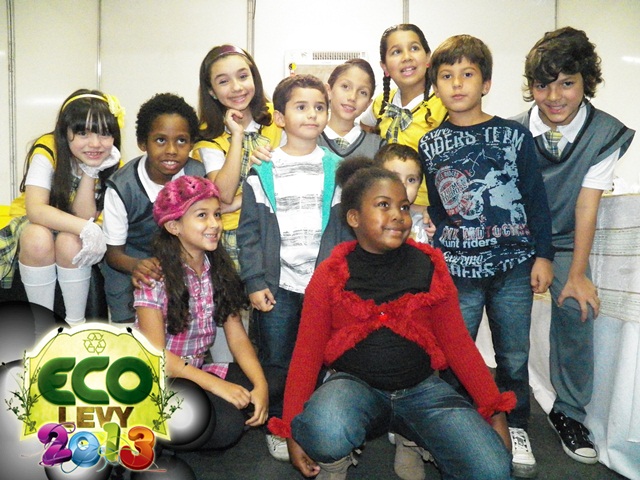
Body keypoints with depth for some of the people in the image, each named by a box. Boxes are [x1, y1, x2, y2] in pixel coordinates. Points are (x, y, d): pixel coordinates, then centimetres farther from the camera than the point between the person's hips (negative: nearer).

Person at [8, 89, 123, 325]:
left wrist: (90, 171, -34)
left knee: (71, 242, -33)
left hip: (74, 230, 1)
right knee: (38, 239, -35)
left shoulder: (112, 164, -18)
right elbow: (35, 210, -35)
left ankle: (76, 321, -14)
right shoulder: (48, 150, -26)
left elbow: (85, 216, -24)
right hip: (35, 222, -1)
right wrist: (86, 227, -46)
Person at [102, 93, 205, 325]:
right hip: (131, 259, -1)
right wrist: (136, 266, -37)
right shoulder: (121, 188, -21)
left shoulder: (196, 173, -15)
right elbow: (114, 251, -13)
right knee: (128, 323, -10)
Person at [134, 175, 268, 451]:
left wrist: (261, 385, -16)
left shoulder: (220, 269, 3)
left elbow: (237, 337, -1)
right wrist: (216, 385, -24)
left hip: (199, 371, 6)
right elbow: (155, 354, -17)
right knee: (226, 426, -28)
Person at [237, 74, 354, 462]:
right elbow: (249, 232, 0)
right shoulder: (263, 171, 1)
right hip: (277, 286, 0)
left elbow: (347, 230, 4)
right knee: (276, 362, 11)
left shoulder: (337, 170, 3)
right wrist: (255, 283, -7)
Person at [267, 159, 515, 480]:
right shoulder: (330, 275, -3)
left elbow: (458, 343, 4)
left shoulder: (428, 266, 1)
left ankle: (412, 441, 8)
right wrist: (292, 432, -8)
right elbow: (307, 353, -1)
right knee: (325, 435, -35)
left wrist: (495, 411, -2)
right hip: (353, 383, -1)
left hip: (421, 387, 2)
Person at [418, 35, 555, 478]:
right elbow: (431, 207, 9)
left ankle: (517, 428, 31)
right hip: (457, 269, 0)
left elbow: (536, 199, 4)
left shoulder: (515, 135, 2)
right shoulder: (430, 144, 4)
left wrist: (543, 255, 1)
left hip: (514, 266, 0)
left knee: (514, 355, 10)